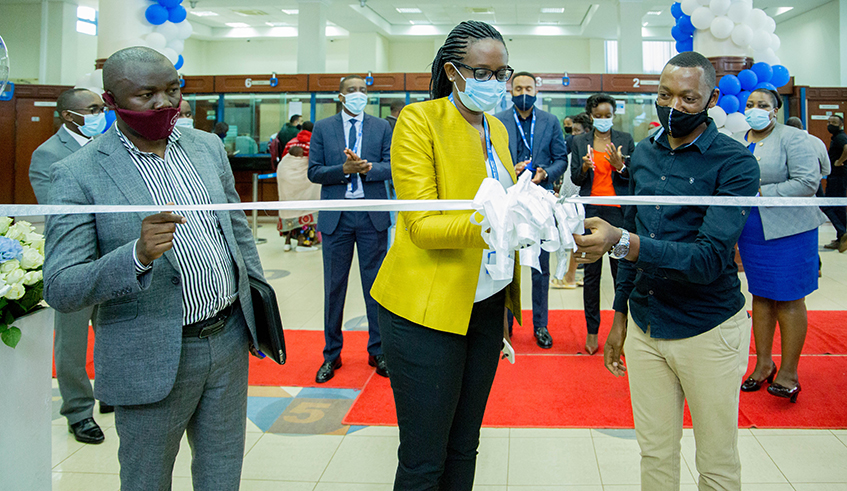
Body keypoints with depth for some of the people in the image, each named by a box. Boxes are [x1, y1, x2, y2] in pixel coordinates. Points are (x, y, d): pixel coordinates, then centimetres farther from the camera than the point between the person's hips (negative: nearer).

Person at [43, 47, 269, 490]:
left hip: (230, 338, 5)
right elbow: (59, 289, -17)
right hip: (153, 359, -4)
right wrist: (137, 255, -32)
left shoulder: (207, 146, 4)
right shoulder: (77, 175, -13)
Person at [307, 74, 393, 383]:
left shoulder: (382, 127, 7)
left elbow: (392, 167, 0)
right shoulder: (322, 128, 6)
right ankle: (332, 354, 19)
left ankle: (377, 351, 18)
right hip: (336, 216, 0)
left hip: (372, 215, 0)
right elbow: (313, 172, 0)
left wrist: (368, 167, -18)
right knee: (334, 287, 7)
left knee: (376, 284, 5)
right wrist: (344, 170, -16)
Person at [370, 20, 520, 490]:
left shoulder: (496, 128, 12)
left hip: (486, 304, 7)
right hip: (428, 307, -7)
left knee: (464, 447, 18)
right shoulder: (419, 120, -10)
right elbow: (422, 224, -19)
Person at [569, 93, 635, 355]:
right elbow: (575, 179, 7)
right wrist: (584, 168, -14)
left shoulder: (625, 139, 6)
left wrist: (620, 166, -14)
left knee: (622, 272, -2)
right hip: (590, 211, 1)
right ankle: (592, 331, 14)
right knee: (591, 274, 4)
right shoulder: (580, 141, 7)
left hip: (619, 211, -1)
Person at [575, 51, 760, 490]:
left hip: (709, 330, -5)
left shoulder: (735, 164, -13)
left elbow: (711, 257, -25)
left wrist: (623, 244, -37)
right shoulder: (644, 154, 5)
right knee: (655, 454, 15)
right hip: (645, 327, 5)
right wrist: (620, 315, 15)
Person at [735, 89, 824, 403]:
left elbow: (808, 182, -17)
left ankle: (788, 373, 10)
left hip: (788, 232, -5)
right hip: (751, 233, 5)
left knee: (788, 300, 0)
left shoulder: (792, 138, -8)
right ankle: (763, 364, 23)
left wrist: (761, 193, -18)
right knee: (760, 296, 12)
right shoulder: (736, 143, 10)